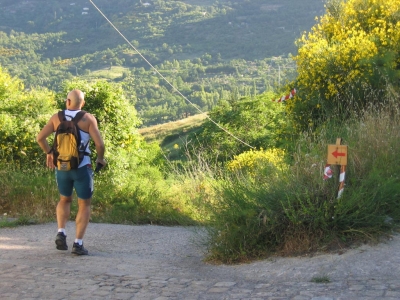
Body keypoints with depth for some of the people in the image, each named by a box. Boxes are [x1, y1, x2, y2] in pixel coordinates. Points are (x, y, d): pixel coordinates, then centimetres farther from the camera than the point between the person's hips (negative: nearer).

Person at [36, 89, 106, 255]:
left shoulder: (56, 117, 0)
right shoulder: (88, 118, -8)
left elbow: (40, 137, -3)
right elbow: (99, 143, -16)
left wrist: (49, 152, 15)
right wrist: (100, 158, 4)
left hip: (62, 168, 3)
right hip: (82, 168, -3)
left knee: (65, 200, 26)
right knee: (84, 205, 10)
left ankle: (61, 234, 7)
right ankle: (78, 244, 2)